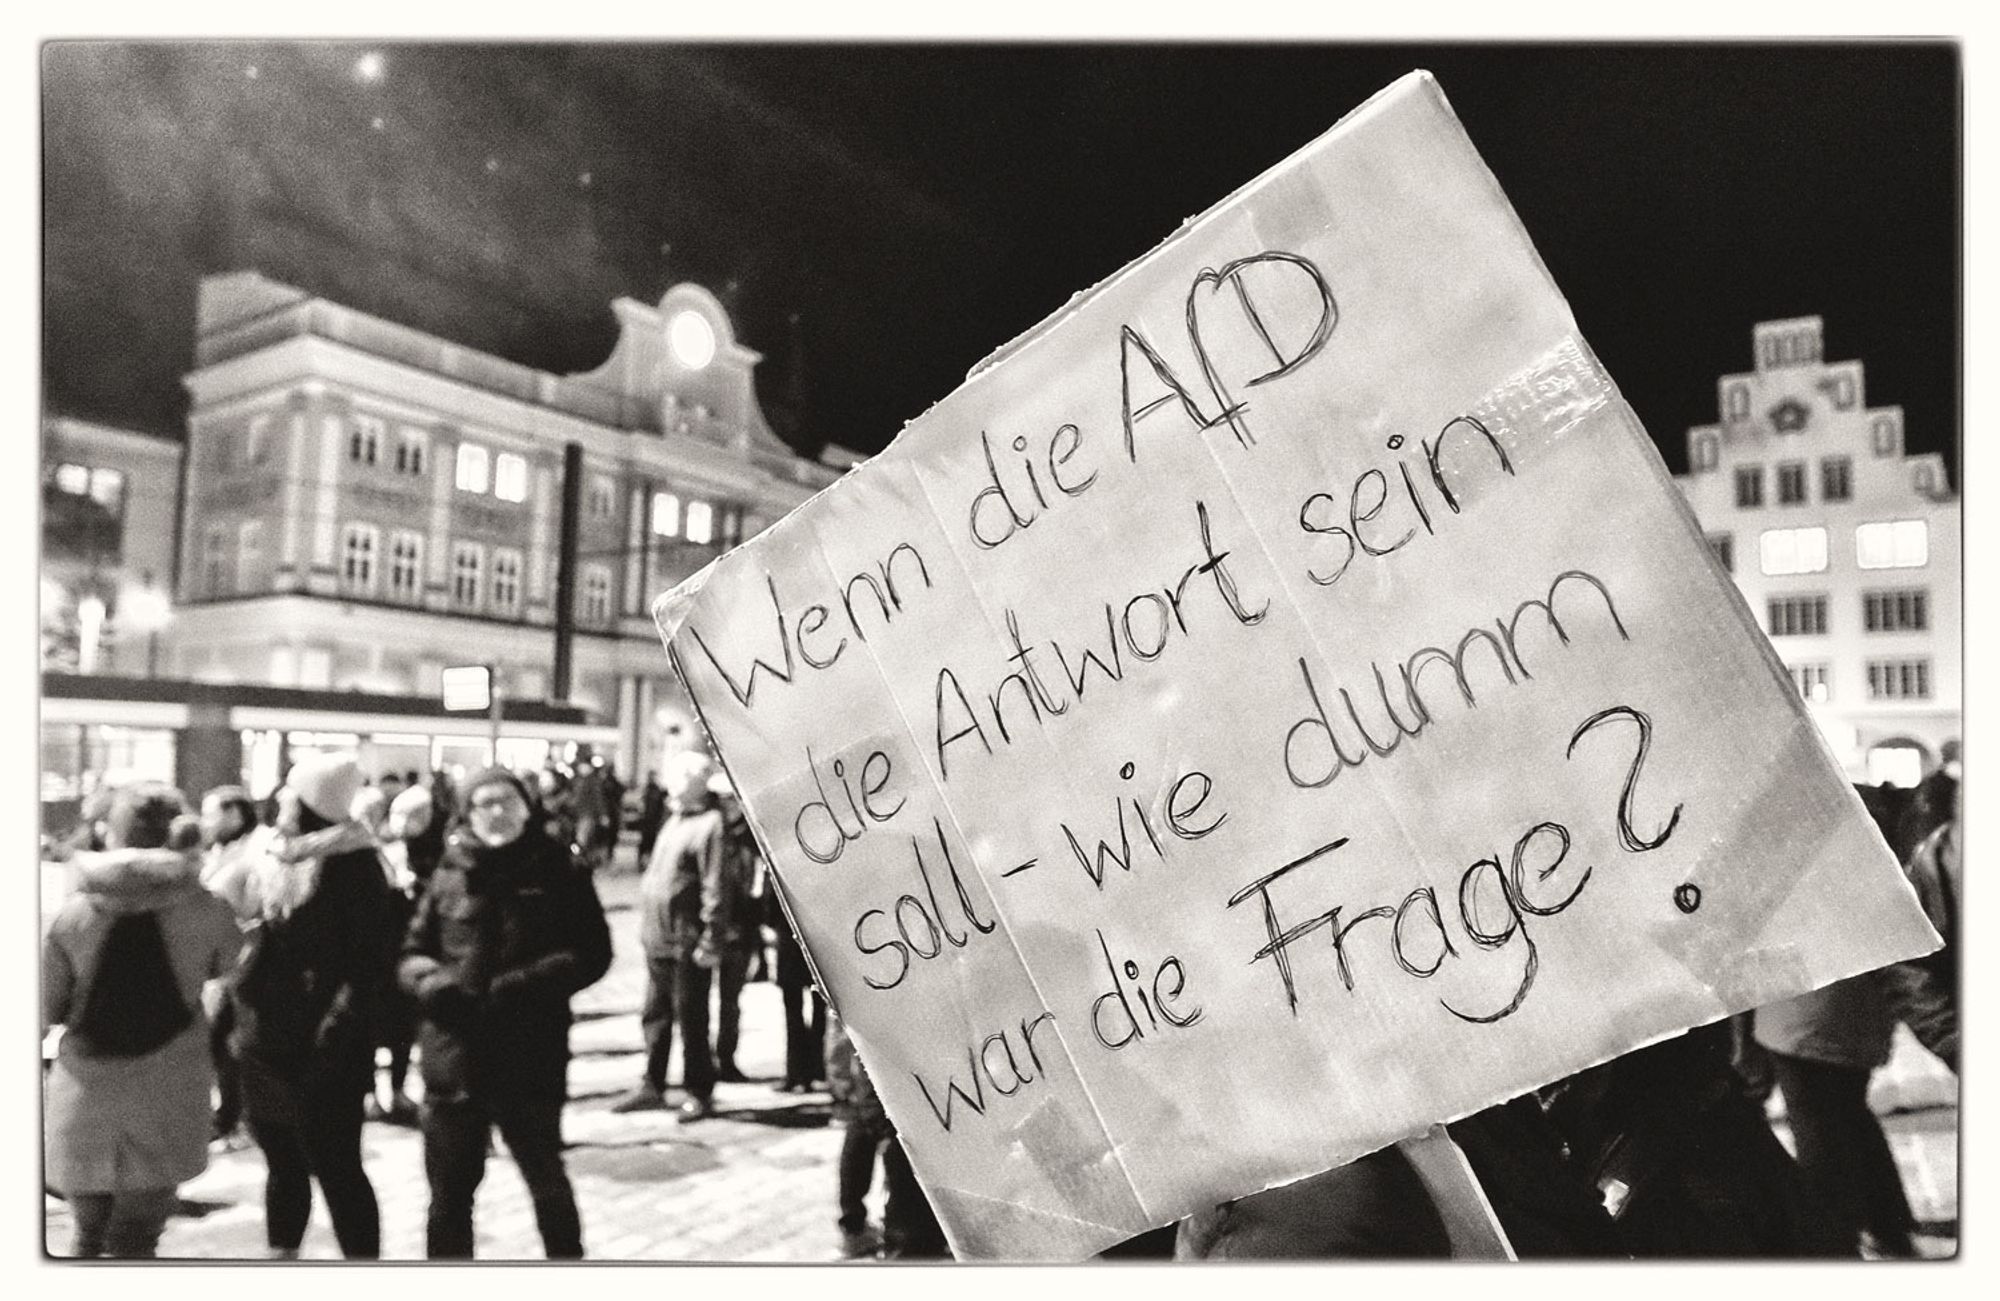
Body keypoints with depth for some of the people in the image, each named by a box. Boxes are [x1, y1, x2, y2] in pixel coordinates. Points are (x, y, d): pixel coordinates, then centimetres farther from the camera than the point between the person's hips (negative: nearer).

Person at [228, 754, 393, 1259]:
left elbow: (369, 963, -18)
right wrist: (238, 1016, 17)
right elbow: (253, 947, 20)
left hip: (319, 1052, -8)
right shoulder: (275, 861, 10)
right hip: (266, 1043, 8)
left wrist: (337, 1032, -23)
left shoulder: (352, 867, -15)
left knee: (335, 1168, -1)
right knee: (282, 1164, 20)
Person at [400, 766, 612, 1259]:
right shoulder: (449, 874, 5)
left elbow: (592, 953, -4)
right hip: (453, 1057, 3)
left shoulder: (559, 870, -1)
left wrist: (530, 982, -18)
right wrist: (431, 979, -12)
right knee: (449, 1190, 15)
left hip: (531, 1057, -2)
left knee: (547, 1180, 13)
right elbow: (412, 953, 10)